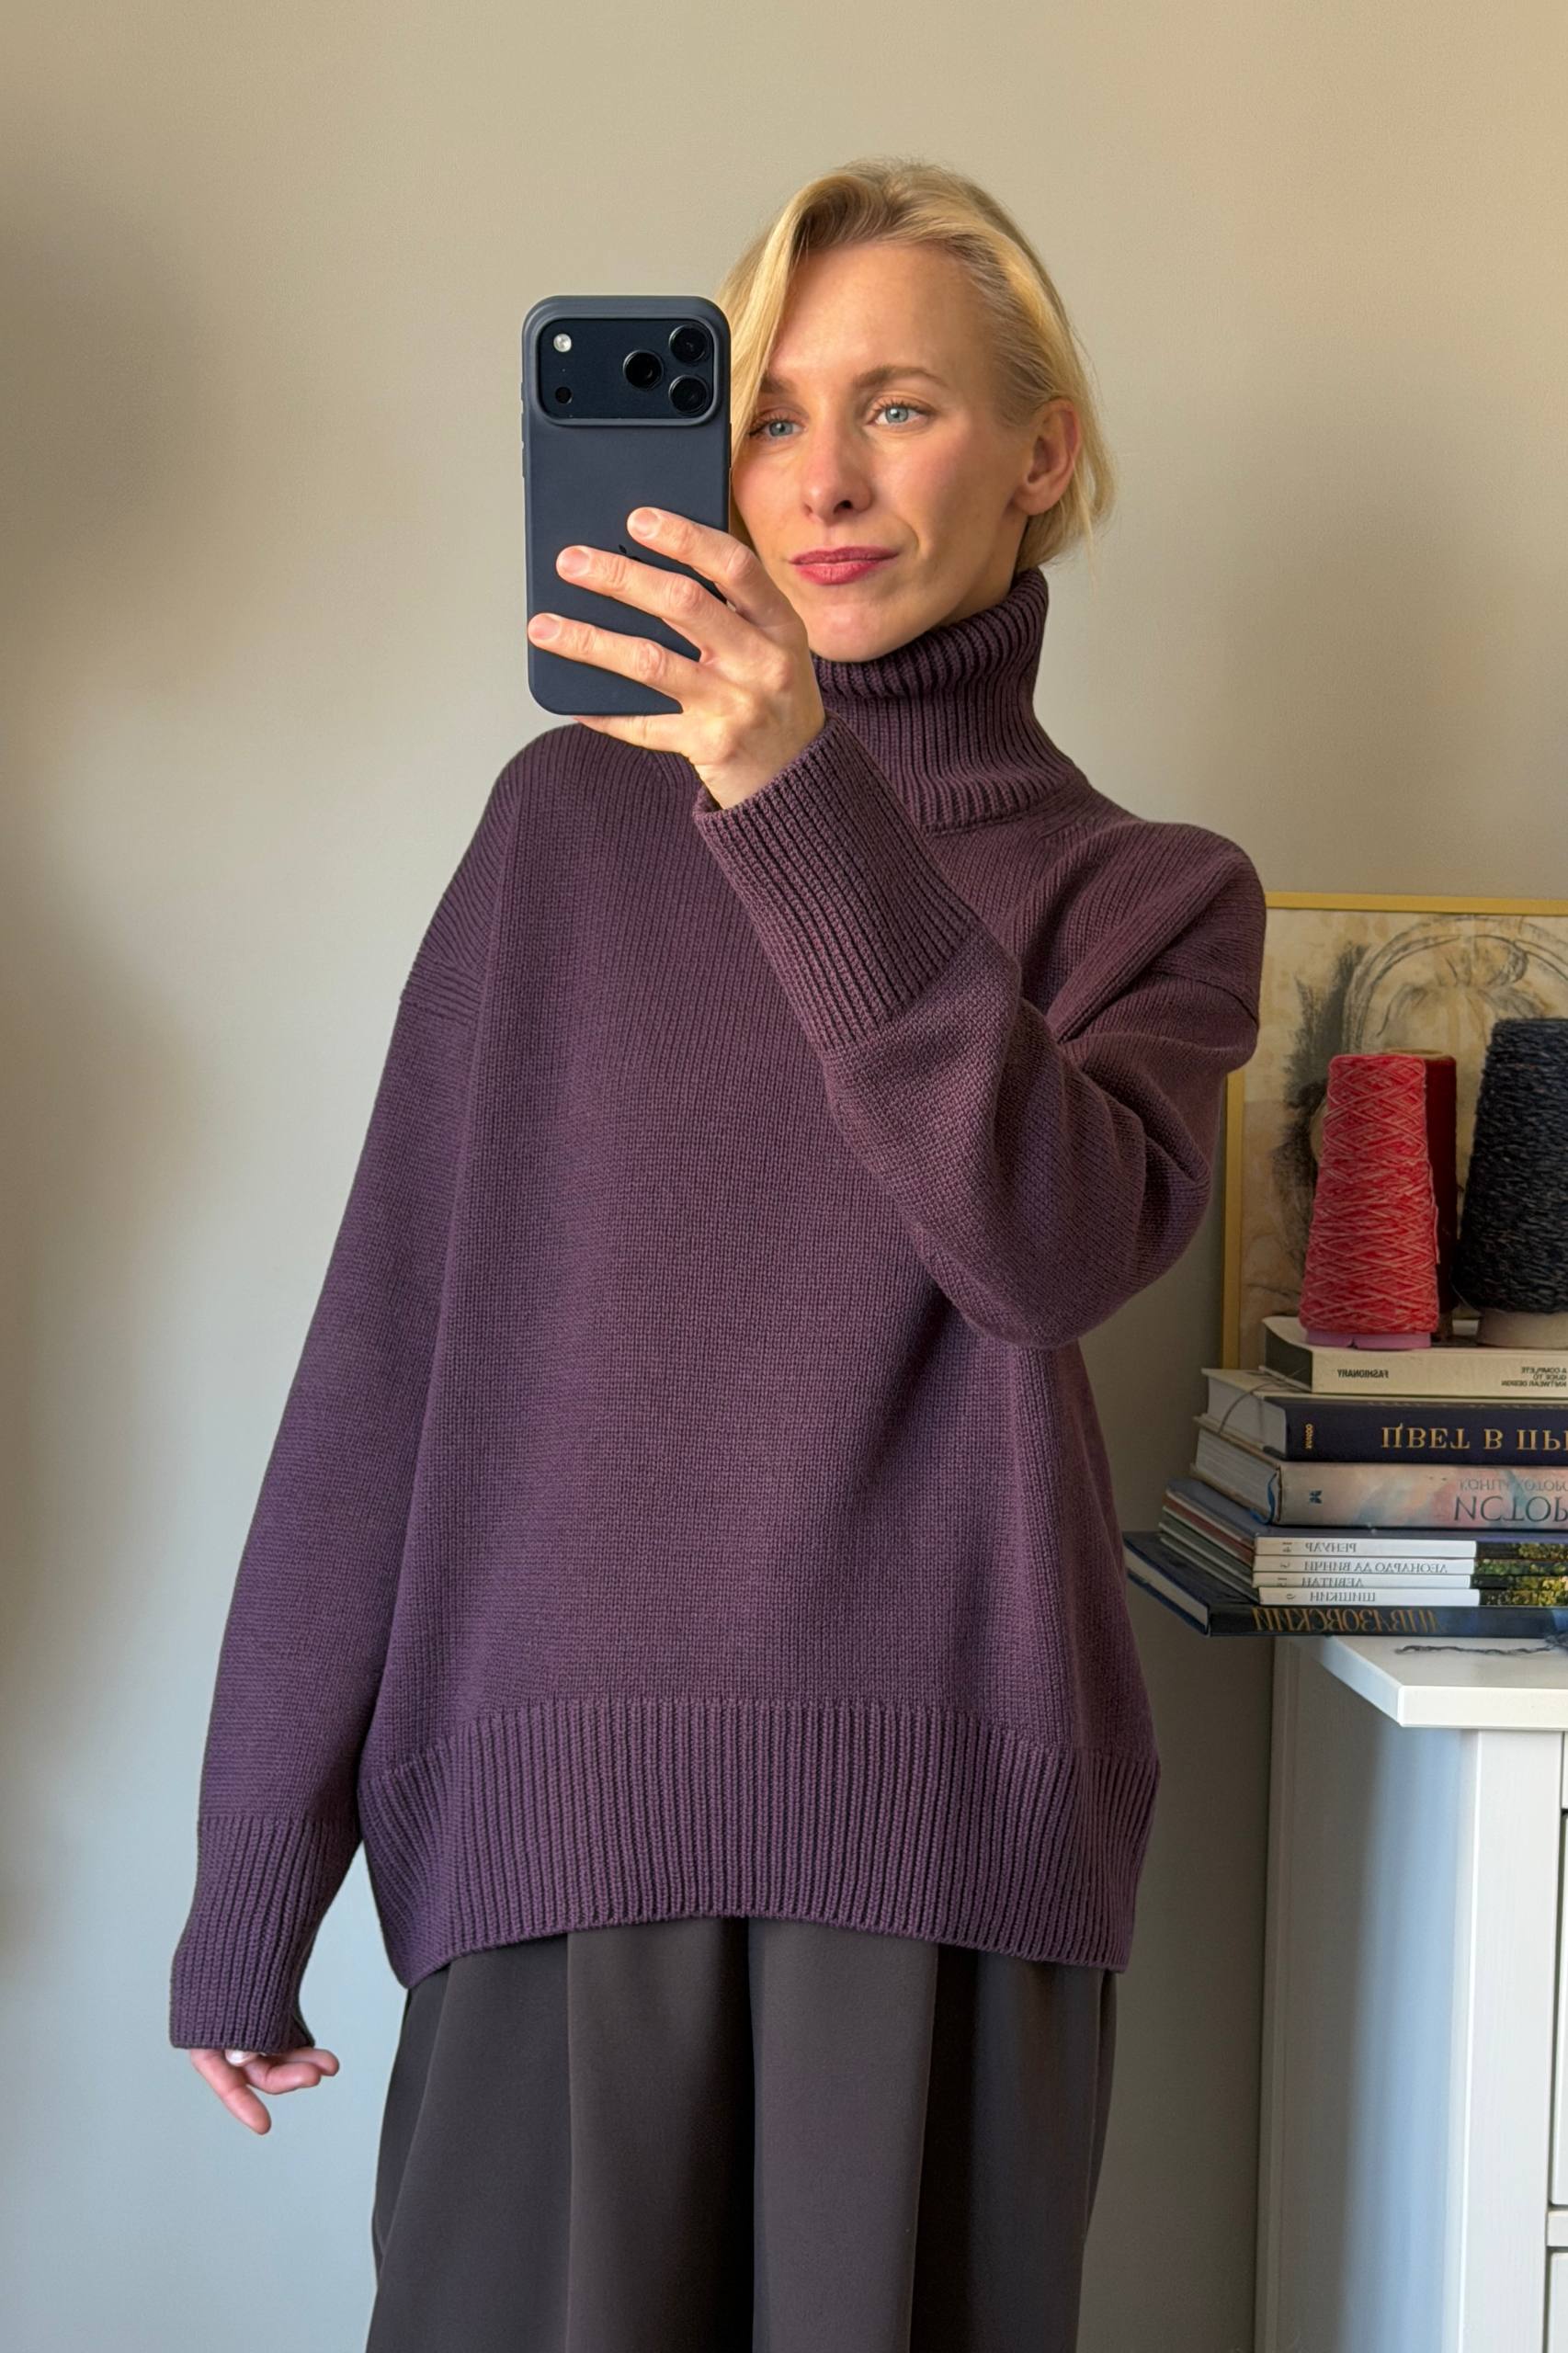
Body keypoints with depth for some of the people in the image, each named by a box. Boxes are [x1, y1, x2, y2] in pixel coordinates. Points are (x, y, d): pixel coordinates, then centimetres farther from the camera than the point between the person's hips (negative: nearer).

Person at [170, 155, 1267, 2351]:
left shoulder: (1155, 892, 7)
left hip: (952, 1825, 0)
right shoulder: (579, 813, 6)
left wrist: (812, 811, -24)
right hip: (553, 1813, 0)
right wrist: (256, 1873, 0)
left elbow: (1052, 1245, -14)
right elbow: (387, 1340, 3)